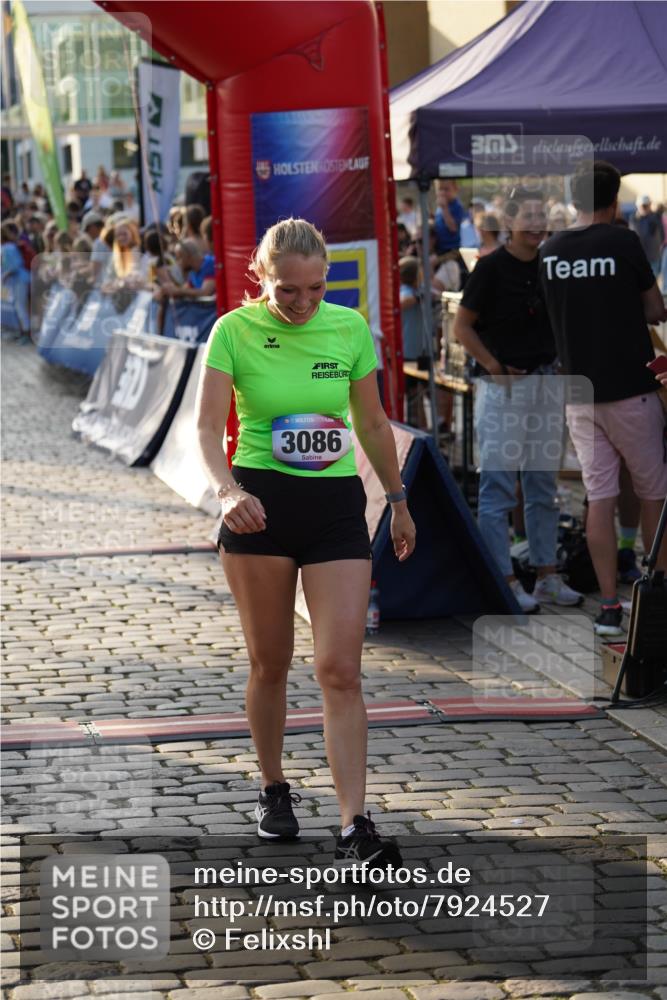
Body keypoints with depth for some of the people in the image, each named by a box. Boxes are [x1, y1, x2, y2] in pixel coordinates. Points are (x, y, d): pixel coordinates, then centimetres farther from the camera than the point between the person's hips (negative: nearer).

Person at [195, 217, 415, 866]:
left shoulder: (350, 328, 2)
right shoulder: (234, 331, -4)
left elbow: (373, 424, 13)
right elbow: (209, 428, -10)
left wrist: (399, 503, 19)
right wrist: (227, 490, -29)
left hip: (337, 504, 1)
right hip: (259, 506, -1)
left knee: (340, 670, -8)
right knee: (270, 663, 9)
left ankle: (355, 830, -11)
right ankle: (273, 791, 32)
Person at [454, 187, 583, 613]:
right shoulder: (491, 267, -8)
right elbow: (463, 326, -6)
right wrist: (495, 367, -11)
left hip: (545, 382, 6)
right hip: (503, 386, -6)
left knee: (544, 487, 12)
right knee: (499, 487, -3)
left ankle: (548, 577, 19)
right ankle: (506, 582, 1)